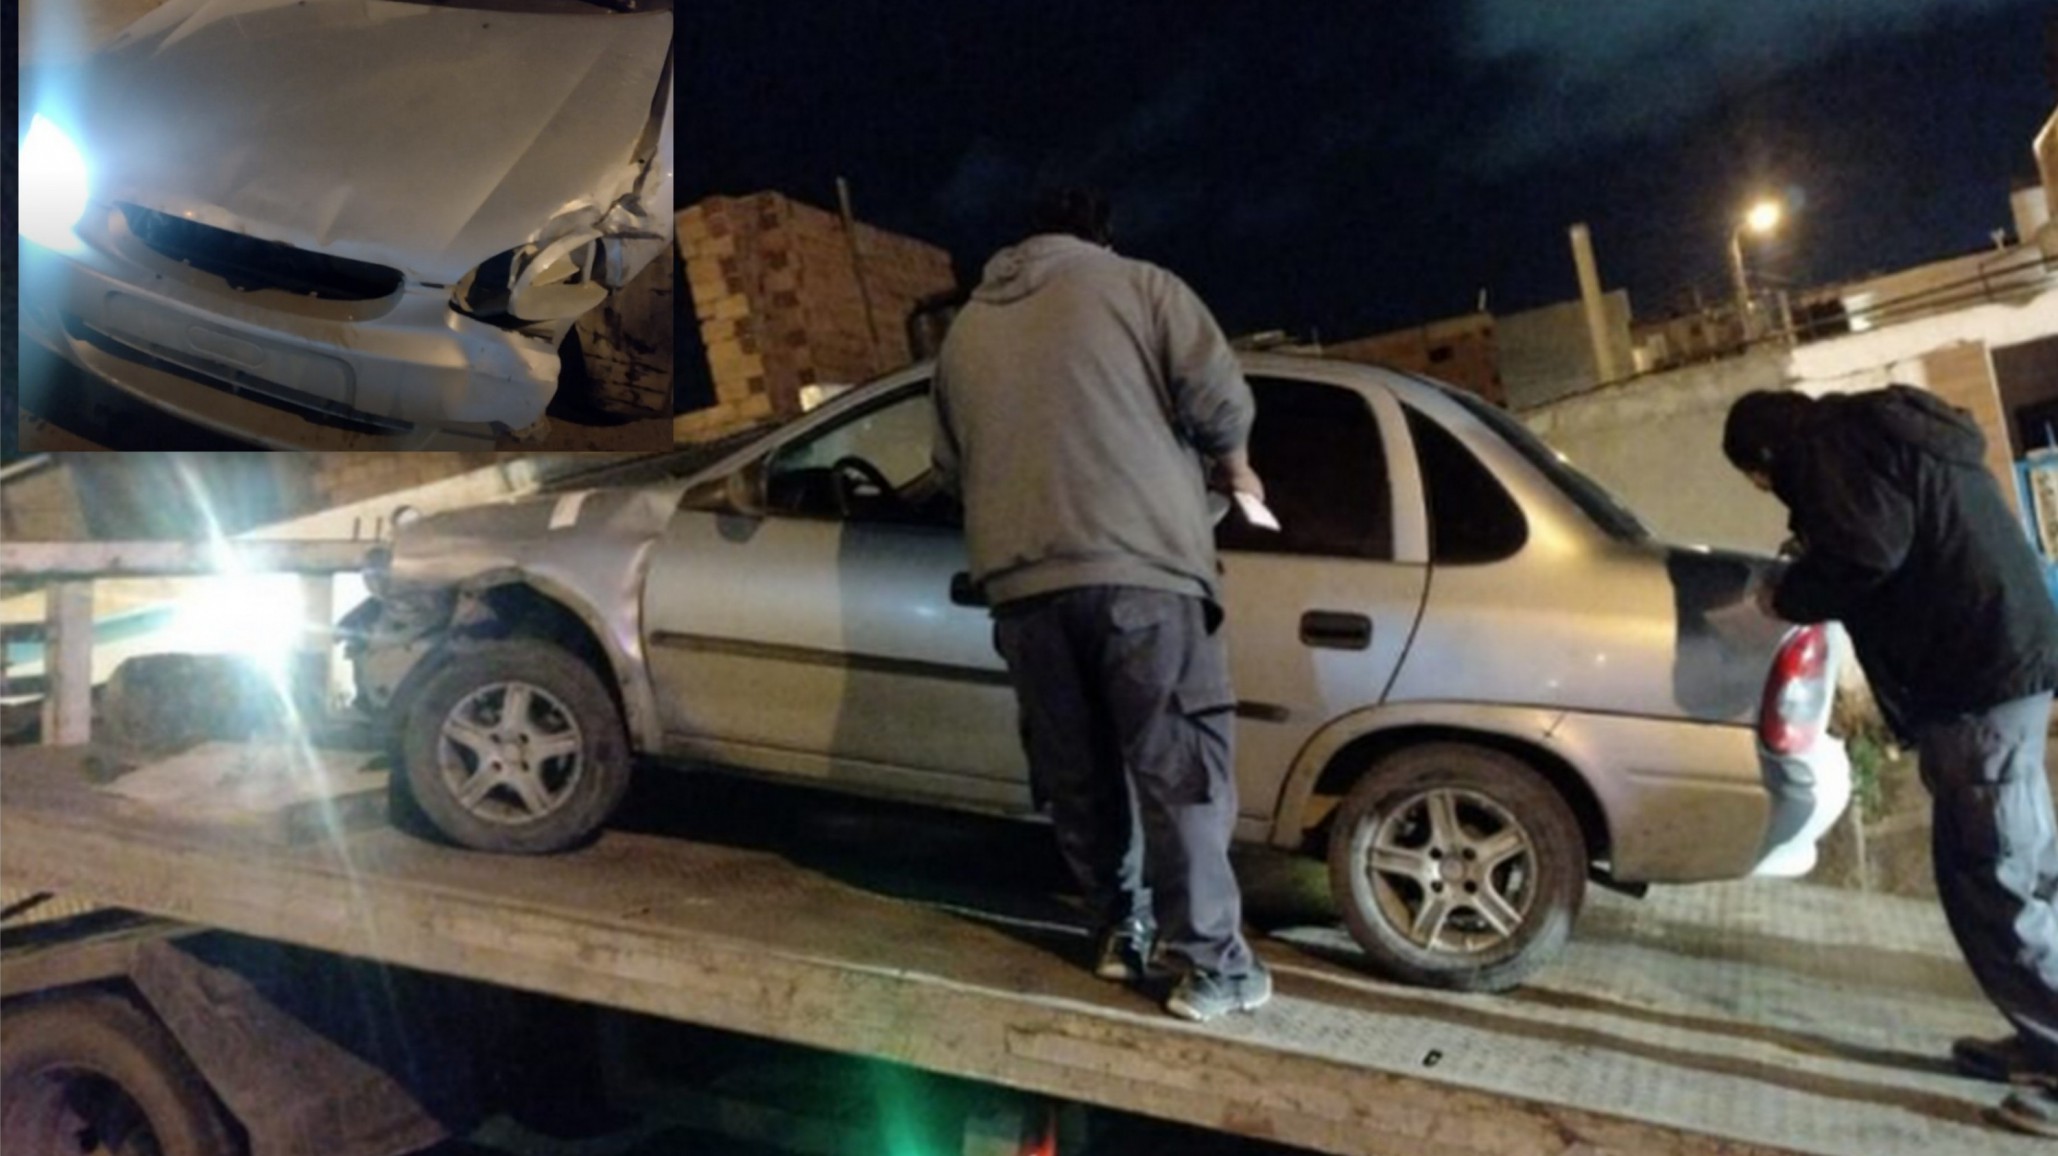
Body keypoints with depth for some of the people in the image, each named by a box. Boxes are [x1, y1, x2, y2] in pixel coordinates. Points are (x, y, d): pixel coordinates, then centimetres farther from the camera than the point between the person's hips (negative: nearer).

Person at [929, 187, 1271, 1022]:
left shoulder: (966, 327, 24)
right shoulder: (1138, 285, 11)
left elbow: (952, 464, 27)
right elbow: (1218, 396, 0)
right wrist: (1232, 468, 20)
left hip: (1020, 579, 4)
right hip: (1140, 565, -4)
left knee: (1078, 771, 14)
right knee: (1177, 766, 0)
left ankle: (1121, 931, 24)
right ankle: (1209, 963, 3)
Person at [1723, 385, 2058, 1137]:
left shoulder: (1833, 443, -8)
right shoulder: (1885, 430, 21)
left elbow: (1864, 554, -20)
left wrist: (1789, 596, -4)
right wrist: (1814, 559, 15)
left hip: (1976, 676, -11)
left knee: (1991, 878, -5)